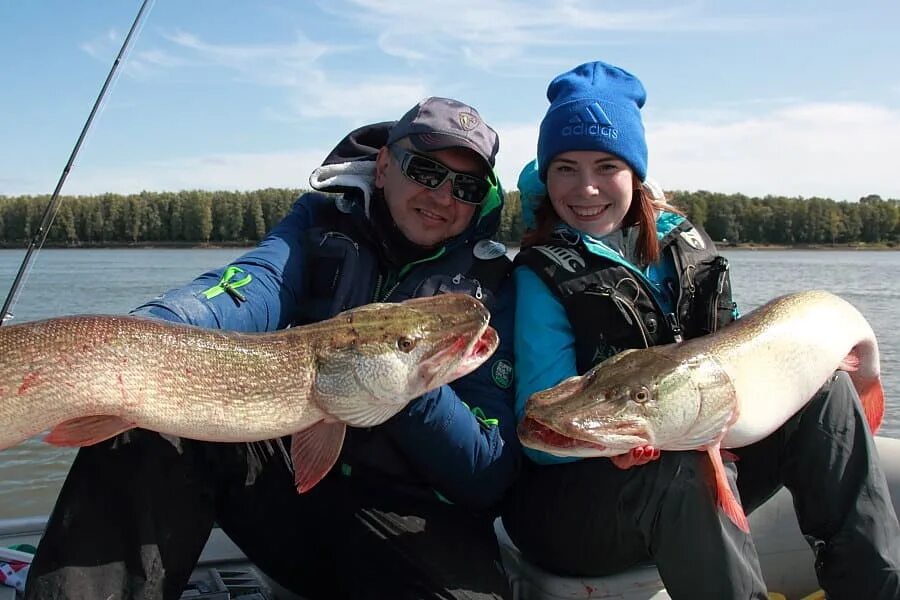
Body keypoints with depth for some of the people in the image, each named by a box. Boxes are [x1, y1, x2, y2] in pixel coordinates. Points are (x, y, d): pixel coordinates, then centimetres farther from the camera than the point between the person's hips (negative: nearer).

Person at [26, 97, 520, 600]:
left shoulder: (492, 285, -1)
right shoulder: (322, 223, 6)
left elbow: (489, 476, -8)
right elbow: (256, 286, -17)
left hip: (414, 521, -2)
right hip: (288, 470, 3)